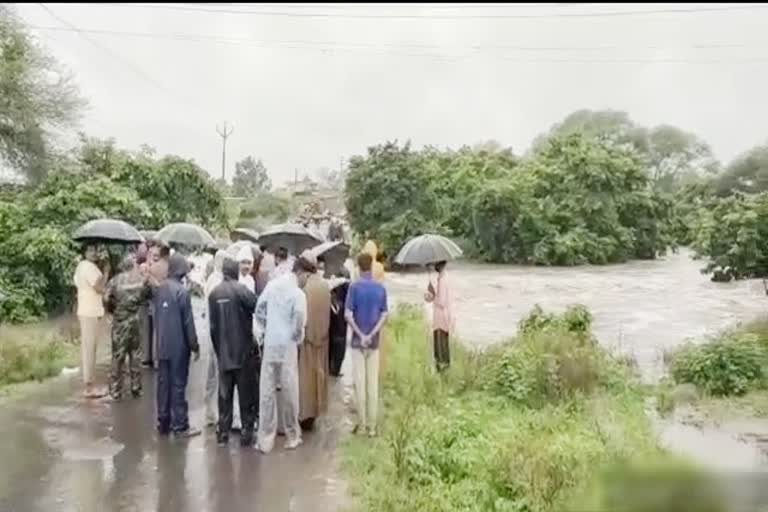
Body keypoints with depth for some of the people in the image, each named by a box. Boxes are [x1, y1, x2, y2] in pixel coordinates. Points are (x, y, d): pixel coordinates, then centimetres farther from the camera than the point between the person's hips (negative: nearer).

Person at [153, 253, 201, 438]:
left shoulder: (159, 288, 6)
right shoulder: (182, 291, -16)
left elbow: (157, 315, 12)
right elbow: (188, 321, -15)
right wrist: (195, 345, -7)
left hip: (162, 345, 7)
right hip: (179, 345, -7)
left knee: (163, 383, 11)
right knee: (178, 384, -1)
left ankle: (163, 423, 19)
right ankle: (180, 426, 5)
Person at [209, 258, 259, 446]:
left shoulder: (214, 293, 4)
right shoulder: (240, 289, -11)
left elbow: (212, 325, 8)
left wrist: (217, 348, 16)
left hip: (223, 352, 4)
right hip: (243, 351, -4)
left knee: (224, 393, 12)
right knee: (246, 393, 5)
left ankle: (223, 431, 17)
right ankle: (247, 431, 8)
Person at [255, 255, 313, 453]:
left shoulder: (271, 285, 3)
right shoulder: (297, 294, -14)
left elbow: (259, 311, 7)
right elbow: (299, 324, -18)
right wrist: (298, 339, 2)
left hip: (269, 345, 4)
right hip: (287, 347, -4)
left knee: (267, 393, 8)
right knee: (289, 393, 8)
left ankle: (265, 440, 12)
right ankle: (292, 436, 22)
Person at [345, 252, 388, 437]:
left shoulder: (354, 287, -8)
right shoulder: (381, 288, 2)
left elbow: (348, 315, -13)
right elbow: (384, 316, -3)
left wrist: (361, 335, -9)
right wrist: (371, 335, -8)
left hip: (358, 341, -3)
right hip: (374, 342, 3)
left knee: (360, 382, 4)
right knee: (373, 383, 6)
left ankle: (361, 424, 10)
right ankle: (371, 425, 11)